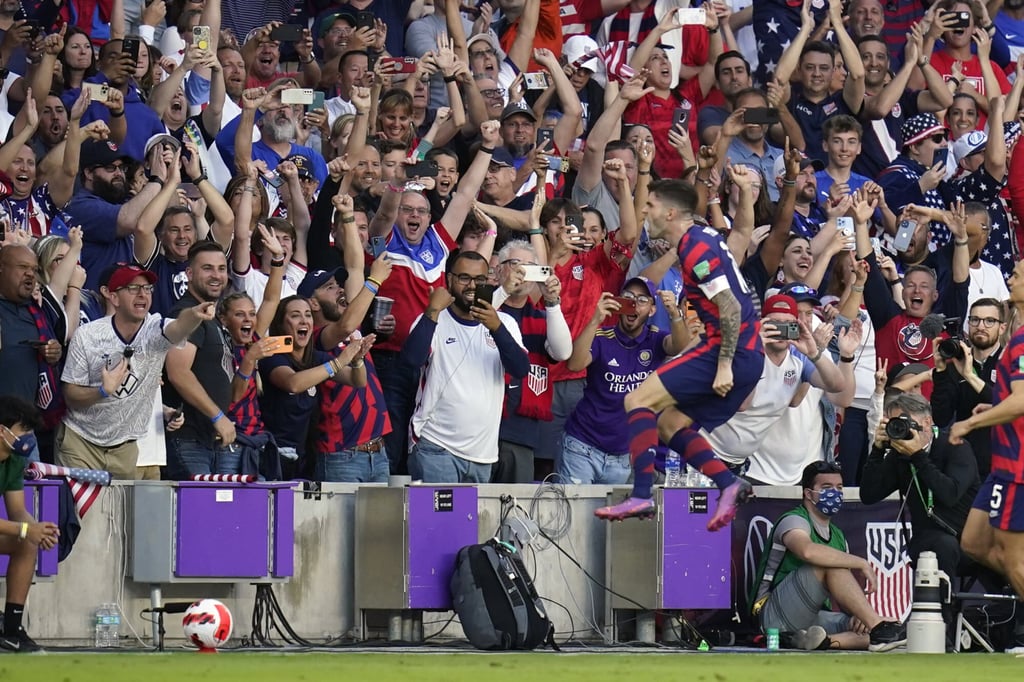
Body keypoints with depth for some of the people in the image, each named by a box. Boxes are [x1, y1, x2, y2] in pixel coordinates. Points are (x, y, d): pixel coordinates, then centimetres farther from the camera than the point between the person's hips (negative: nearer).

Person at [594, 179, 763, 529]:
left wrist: (725, 365, -22)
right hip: (748, 356, 10)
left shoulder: (696, 248, -14)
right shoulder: (702, 237, 15)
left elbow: (731, 308, -20)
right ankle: (728, 484, 1)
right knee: (671, 423, 15)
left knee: (639, 399, -10)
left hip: (731, 351, -10)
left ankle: (641, 496, -19)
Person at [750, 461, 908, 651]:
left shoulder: (836, 536, 21)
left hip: (816, 617, 8)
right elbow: (808, 551, -31)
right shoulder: (794, 521, -5)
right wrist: (862, 563, -24)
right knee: (831, 565, -28)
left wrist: (857, 614, -5)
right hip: (776, 613, -8)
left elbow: (839, 597, 19)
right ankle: (879, 629, -33)